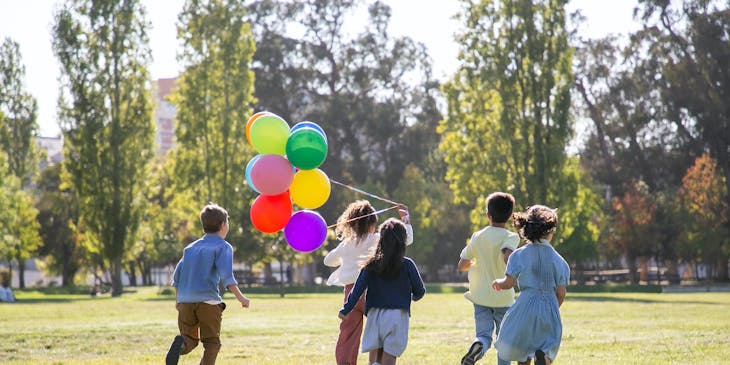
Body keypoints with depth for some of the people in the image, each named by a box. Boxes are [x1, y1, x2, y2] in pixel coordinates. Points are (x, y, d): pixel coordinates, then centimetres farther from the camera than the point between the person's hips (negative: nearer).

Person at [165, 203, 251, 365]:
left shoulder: (191, 247, 20)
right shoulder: (223, 247, 2)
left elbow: (177, 275, 18)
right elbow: (226, 275, -13)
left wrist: (178, 299, 28)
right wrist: (240, 297, -15)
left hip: (185, 300, 4)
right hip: (208, 300, -4)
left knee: (190, 340, 10)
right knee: (212, 342, 5)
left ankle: (181, 343, -24)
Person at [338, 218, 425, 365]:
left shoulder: (372, 265, 1)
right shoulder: (407, 265, -3)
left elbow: (358, 289, -4)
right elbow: (420, 291, 6)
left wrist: (345, 310, 1)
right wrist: (413, 297, 29)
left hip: (375, 314, 2)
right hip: (398, 315, -2)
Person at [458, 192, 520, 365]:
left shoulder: (477, 237, 4)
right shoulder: (511, 237, -8)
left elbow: (462, 266, 9)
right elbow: (507, 255, -30)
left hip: (481, 297, 2)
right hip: (503, 298, -2)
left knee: (484, 335, -1)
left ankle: (478, 346, -34)